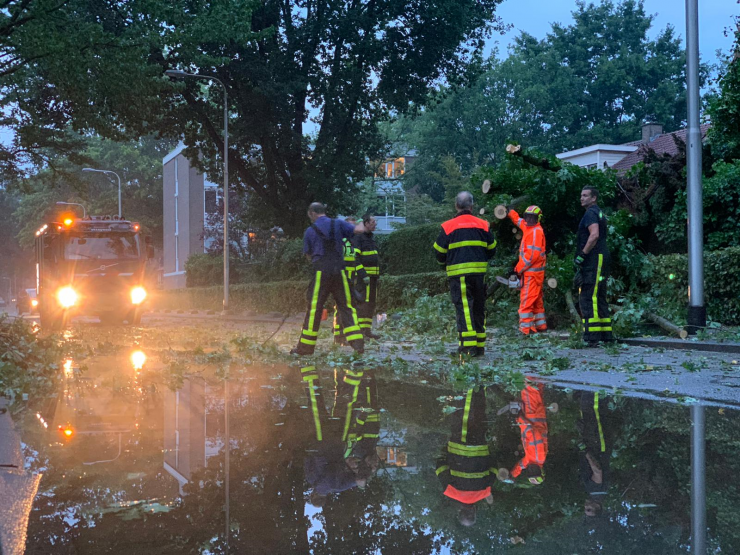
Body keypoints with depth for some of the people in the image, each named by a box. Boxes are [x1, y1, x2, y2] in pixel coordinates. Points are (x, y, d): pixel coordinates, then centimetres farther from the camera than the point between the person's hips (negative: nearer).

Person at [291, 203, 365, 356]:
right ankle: (357, 343, -3)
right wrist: (361, 224, 20)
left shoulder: (310, 231, 3)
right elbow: (359, 230, -2)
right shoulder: (338, 224, 5)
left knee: (314, 308, 3)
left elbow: (308, 255, 9)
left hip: (321, 272, -2)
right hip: (339, 271, 2)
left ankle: (305, 346, 8)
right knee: (346, 306, 6)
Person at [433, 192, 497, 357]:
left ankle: (468, 345, -12)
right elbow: (491, 249, 13)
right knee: (479, 307, 11)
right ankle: (480, 345, 15)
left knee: (463, 307, -4)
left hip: (458, 273, -3)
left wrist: (445, 263, 24)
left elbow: (439, 252, 3)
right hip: (480, 272, 3)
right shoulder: (483, 225, 7)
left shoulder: (448, 226, -2)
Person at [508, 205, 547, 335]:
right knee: (537, 300, 16)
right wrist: (510, 212, 26)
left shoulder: (536, 231, -15)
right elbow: (518, 220, 35)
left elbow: (533, 254, -22)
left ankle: (526, 327, -13)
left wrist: (519, 268, -16)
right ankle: (541, 325, 24)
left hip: (531, 272, -10)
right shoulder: (529, 227, 12)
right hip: (533, 272, 10)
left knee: (527, 300, -11)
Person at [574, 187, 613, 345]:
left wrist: (581, 255, -19)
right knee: (599, 299, 14)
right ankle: (605, 334, 17)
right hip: (600, 261, 11)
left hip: (594, 260, -11)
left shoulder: (590, 214, -9)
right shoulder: (599, 213, 23)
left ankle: (591, 336, -16)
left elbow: (594, 235, -23)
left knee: (588, 298, -13)